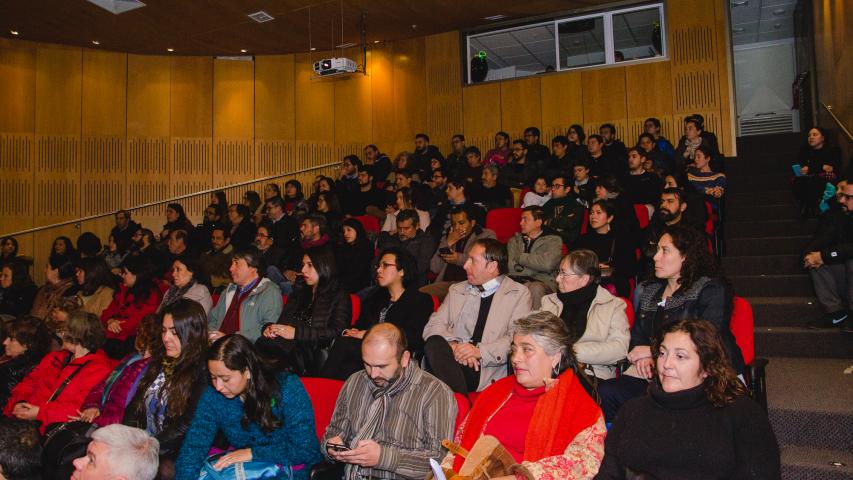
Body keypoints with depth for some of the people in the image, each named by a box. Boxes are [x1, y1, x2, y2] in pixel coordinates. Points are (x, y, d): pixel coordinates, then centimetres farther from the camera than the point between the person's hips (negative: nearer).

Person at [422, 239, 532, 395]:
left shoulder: (519, 293, 8)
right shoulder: (456, 290, 21)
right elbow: (433, 326, 11)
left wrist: (480, 351, -17)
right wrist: (453, 345, -10)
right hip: (453, 363, 3)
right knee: (433, 344, -27)